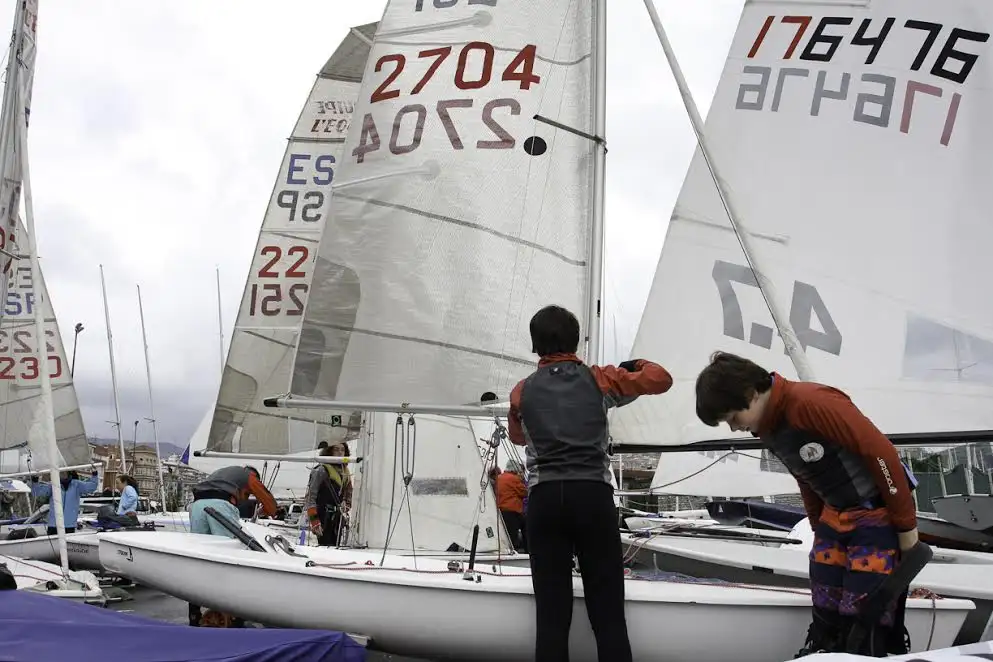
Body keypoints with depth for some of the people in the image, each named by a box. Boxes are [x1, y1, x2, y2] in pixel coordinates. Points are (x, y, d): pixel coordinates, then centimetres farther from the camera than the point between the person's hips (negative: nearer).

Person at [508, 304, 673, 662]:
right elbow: (661, 379, 14)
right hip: (592, 495, -1)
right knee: (608, 614, 1)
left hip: (544, 498, 1)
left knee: (551, 614, 3)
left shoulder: (522, 391, 13)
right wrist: (635, 364, 32)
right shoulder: (598, 378, 8)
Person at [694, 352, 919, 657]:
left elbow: (881, 452, -23)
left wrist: (906, 525, -16)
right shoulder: (767, 428, 5)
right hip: (834, 515, 8)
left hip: (877, 514, -8)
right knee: (824, 615, 9)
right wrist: (819, 529, 21)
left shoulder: (811, 402, -25)